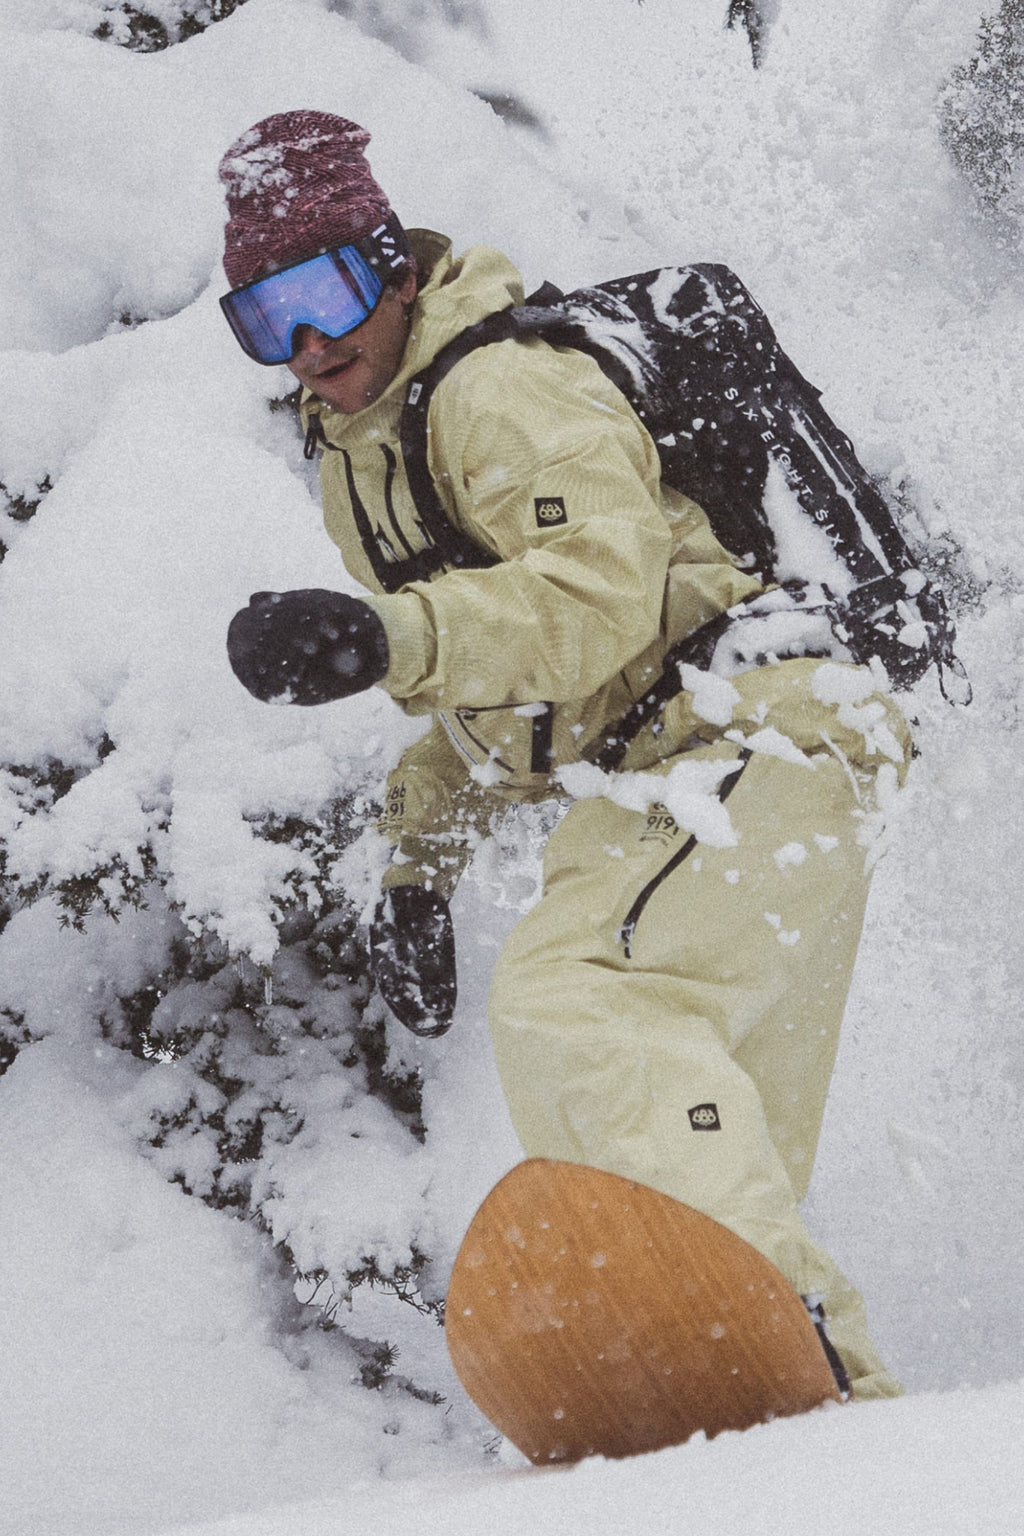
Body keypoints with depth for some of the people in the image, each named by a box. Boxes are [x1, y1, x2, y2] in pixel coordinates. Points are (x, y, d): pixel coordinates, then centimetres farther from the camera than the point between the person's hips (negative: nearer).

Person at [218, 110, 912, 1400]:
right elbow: (486, 697, 30)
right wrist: (420, 858, 19)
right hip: (644, 787, 11)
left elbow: (601, 592, -27)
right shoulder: (357, 459, 20)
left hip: (750, 744, -11)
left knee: (570, 996, -32)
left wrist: (388, 638, -39)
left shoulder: (502, 386, -11)